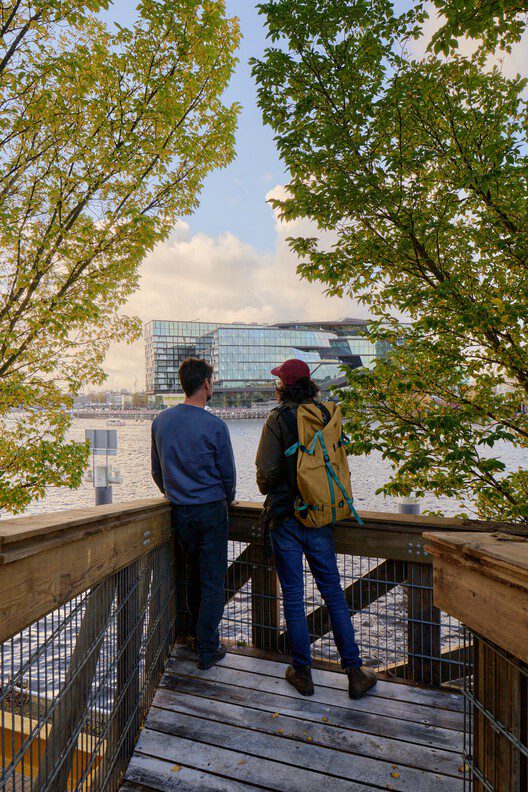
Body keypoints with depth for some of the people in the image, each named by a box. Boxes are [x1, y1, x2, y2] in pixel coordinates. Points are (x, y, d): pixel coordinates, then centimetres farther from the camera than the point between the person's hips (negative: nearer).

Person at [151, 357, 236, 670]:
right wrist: (228, 498, 14)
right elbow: (228, 473, -6)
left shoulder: (161, 421, -1)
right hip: (211, 510, -5)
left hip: (179, 512, 5)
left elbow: (157, 471, 9)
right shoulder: (215, 426, -16)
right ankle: (208, 650, 16)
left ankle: (198, 637, 35)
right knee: (213, 582, 7)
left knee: (193, 575, 21)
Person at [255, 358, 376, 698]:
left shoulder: (278, 419, -11)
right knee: (334, 593, 14)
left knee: (293, 597, 9)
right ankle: (355, 671, 20)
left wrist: (268, 490, 8)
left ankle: (302, 672, 22)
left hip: (286, 517, -3)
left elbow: (266, 471, -14)